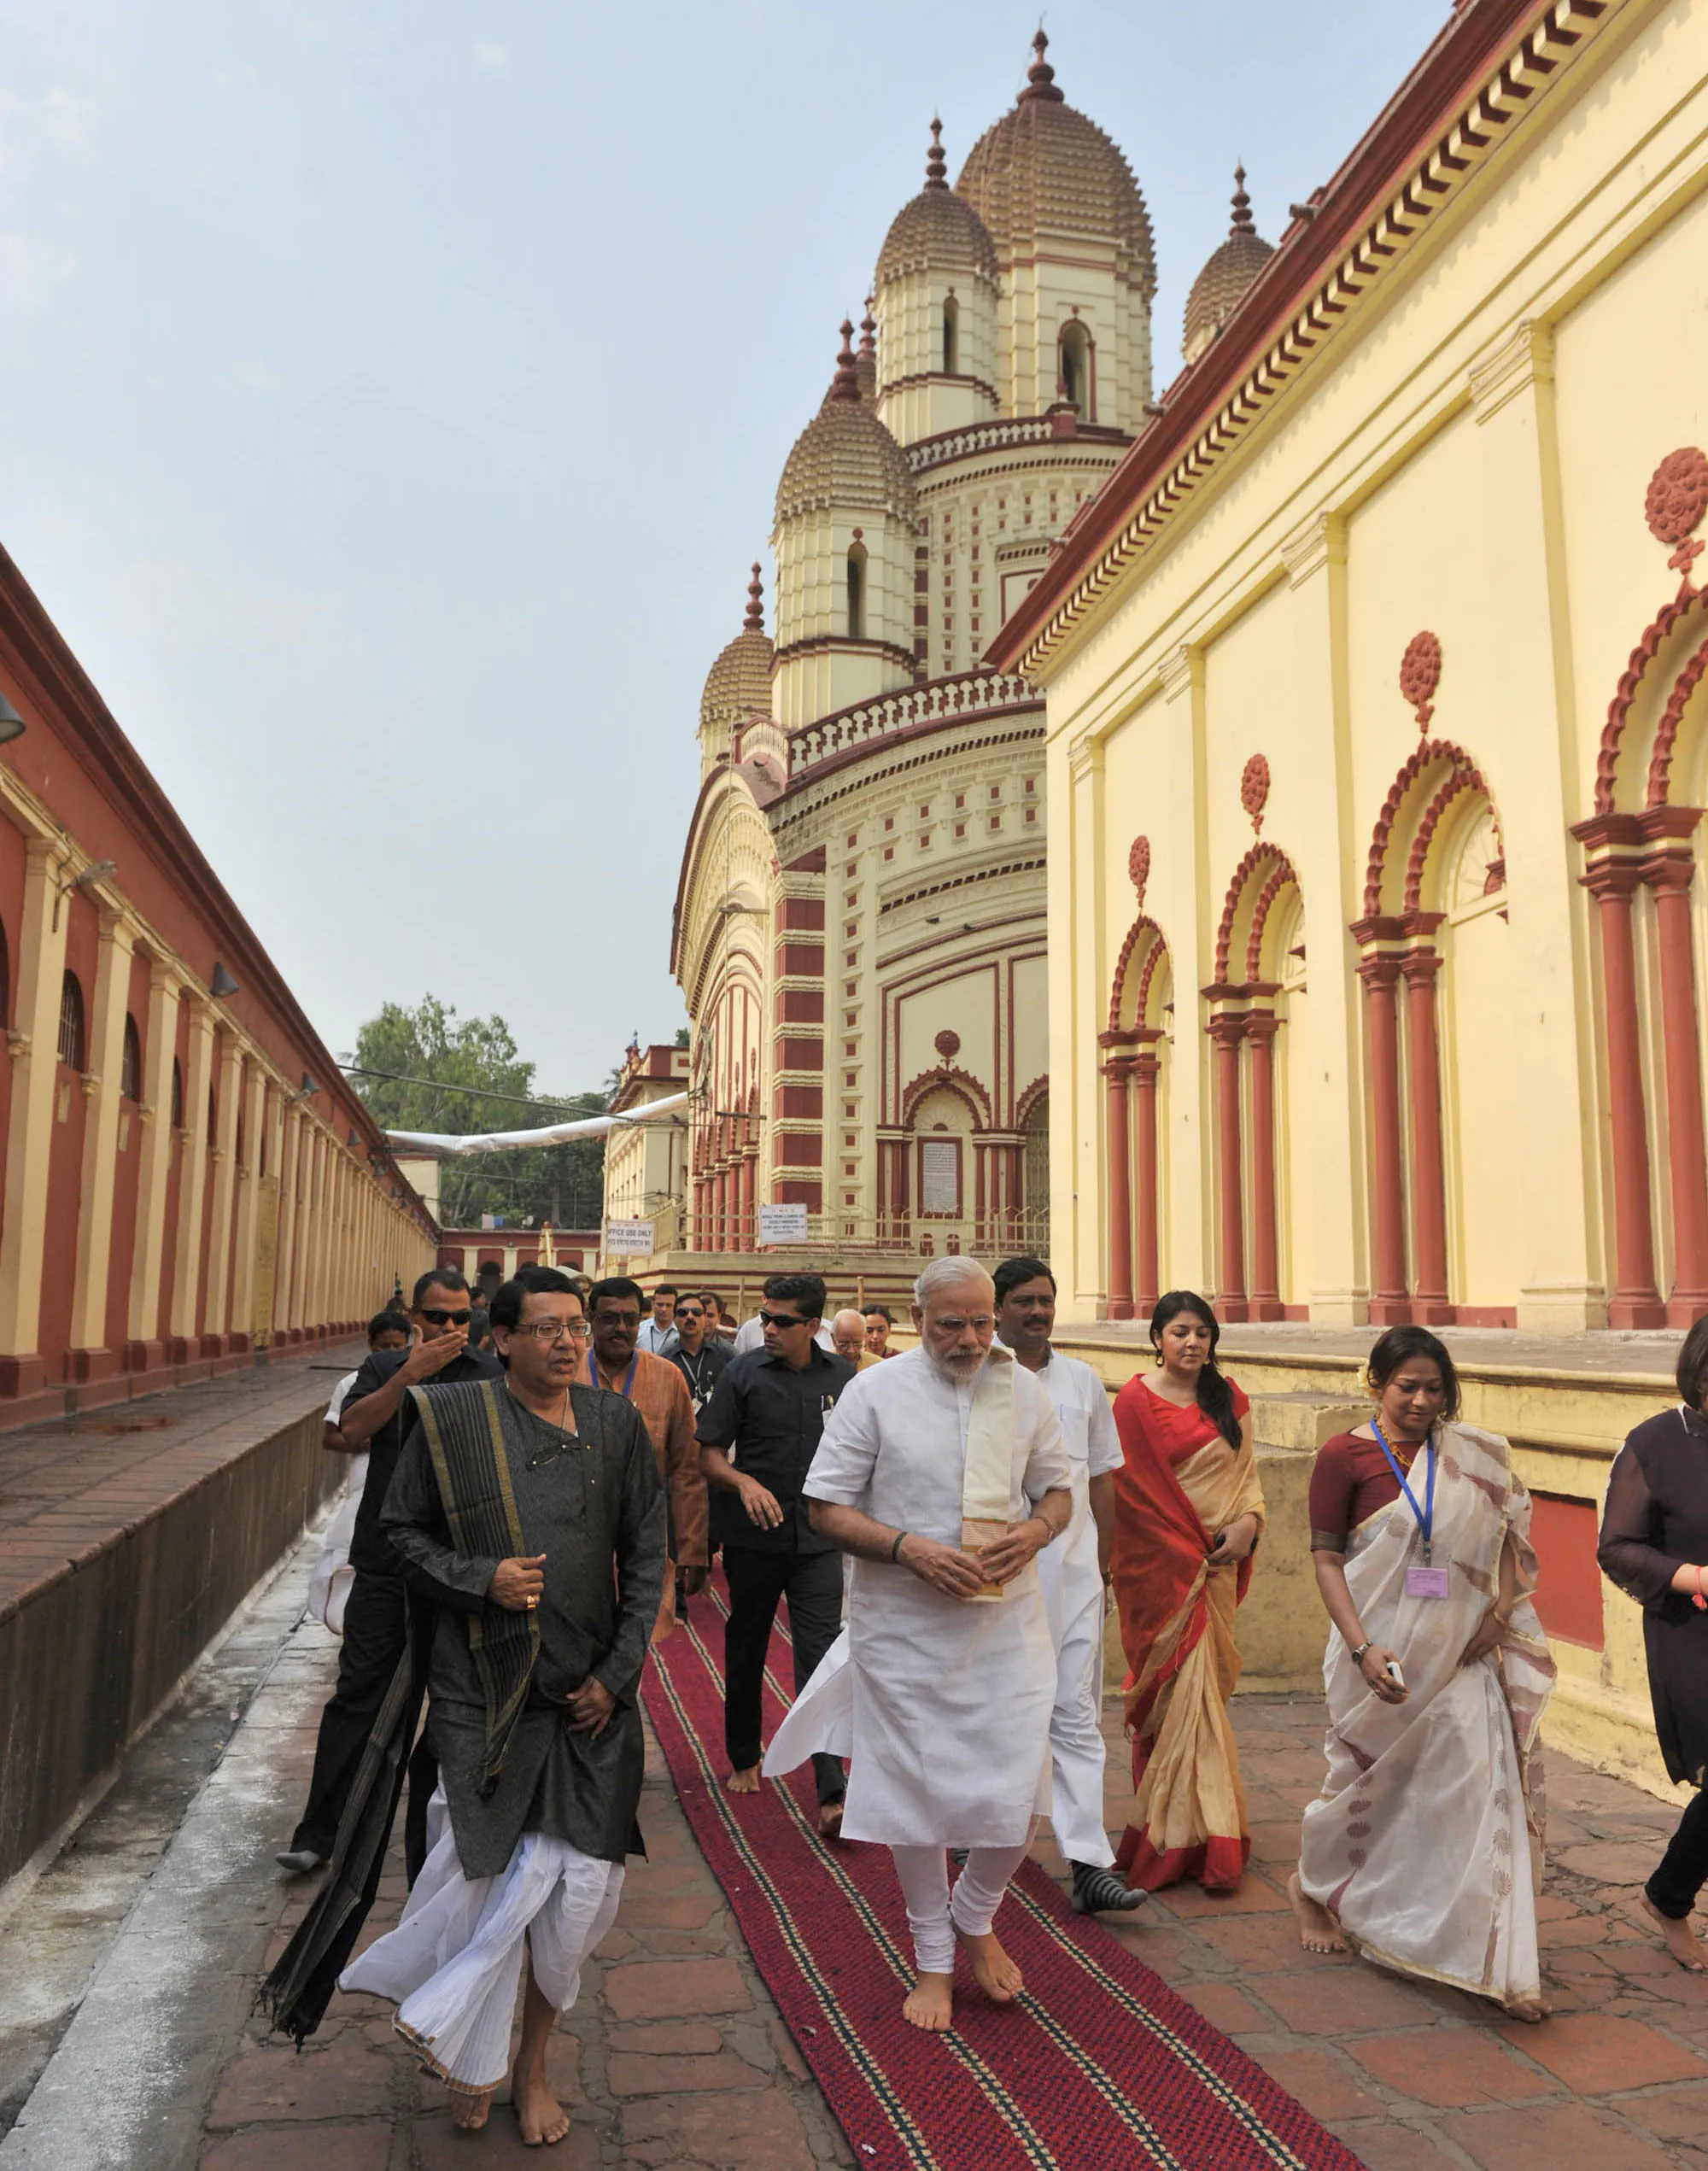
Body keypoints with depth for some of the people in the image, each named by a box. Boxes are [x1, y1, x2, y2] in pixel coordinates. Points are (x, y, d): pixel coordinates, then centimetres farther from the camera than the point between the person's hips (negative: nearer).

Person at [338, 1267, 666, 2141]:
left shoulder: (615, 1423, 2)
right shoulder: (449, 1420, -4)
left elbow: (646, 1556, 6)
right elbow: (402, 1532, 4)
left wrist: (618, 1674, -1)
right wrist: (479, 1578, -13)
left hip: (589, 1697, 2)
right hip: (483, 1692, -2)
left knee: (581, 1887, 3)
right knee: (490, 1878, 1)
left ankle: (530, 2062, 30)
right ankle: (471, 2060, 31)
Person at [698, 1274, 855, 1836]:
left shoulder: (843, 1376, 2)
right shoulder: (743, 1373, -3)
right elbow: (709, 1452, -3)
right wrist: (743, 1482, -21)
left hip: (820, 1539, 0)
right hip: (753, 1537, 1)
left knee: (821, 1658, -7)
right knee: (745, 1651, 15)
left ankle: (831, 1795, -6)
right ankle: (744, 1759, 36)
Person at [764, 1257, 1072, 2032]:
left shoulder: (1023, 1390, 3)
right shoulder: (874, 1393, -7)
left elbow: (1057, 1489, 13)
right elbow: (826, 1508, -6)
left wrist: (1035, 1531, -10)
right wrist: (908, 1548, -20)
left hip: (1008, 1621, 2)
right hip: (904, 1627, -2)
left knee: (1015, 1792, 2)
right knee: (916, 1794, 9)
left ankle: (976, 1916, 34)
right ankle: (933, 1959, 33)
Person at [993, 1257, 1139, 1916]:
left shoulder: (1083, 1382, 9)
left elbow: (1101, 1479, 15)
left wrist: (1105, 1568, 14)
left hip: (1072, 1572, 2)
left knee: (1077, 1714, 0)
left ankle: (1089, 1866, 1)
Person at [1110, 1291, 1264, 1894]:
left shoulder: (1228, 1399, 9)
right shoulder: (1137, 1400, -7)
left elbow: (1246, 1470, 12)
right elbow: (1140, 1490, -7)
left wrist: (1249, 1519, -8)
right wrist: (1192, 1551, -9)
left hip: (1218, 1564, 5)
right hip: (1163, 1566, -5)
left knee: (1203, 1689, 8)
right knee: (1184, 1692, -5)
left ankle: (1167, 1829, 19)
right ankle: (1195, 1839, 4)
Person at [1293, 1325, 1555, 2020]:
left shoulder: (1471, 1456, 3)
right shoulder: (1345, 1456, -9)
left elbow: (1507, 1532, 11)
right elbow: (1326, 1558, -9)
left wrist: (1500, 1610, -4)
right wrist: (1362, 1648, -17)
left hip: (1458, 1652, 3)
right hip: (1384, 1650, -3)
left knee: (1481, 1780, -4)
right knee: (1370, 1779, 12)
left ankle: (1501, 1964, 5)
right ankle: (1312, 1884, 40)